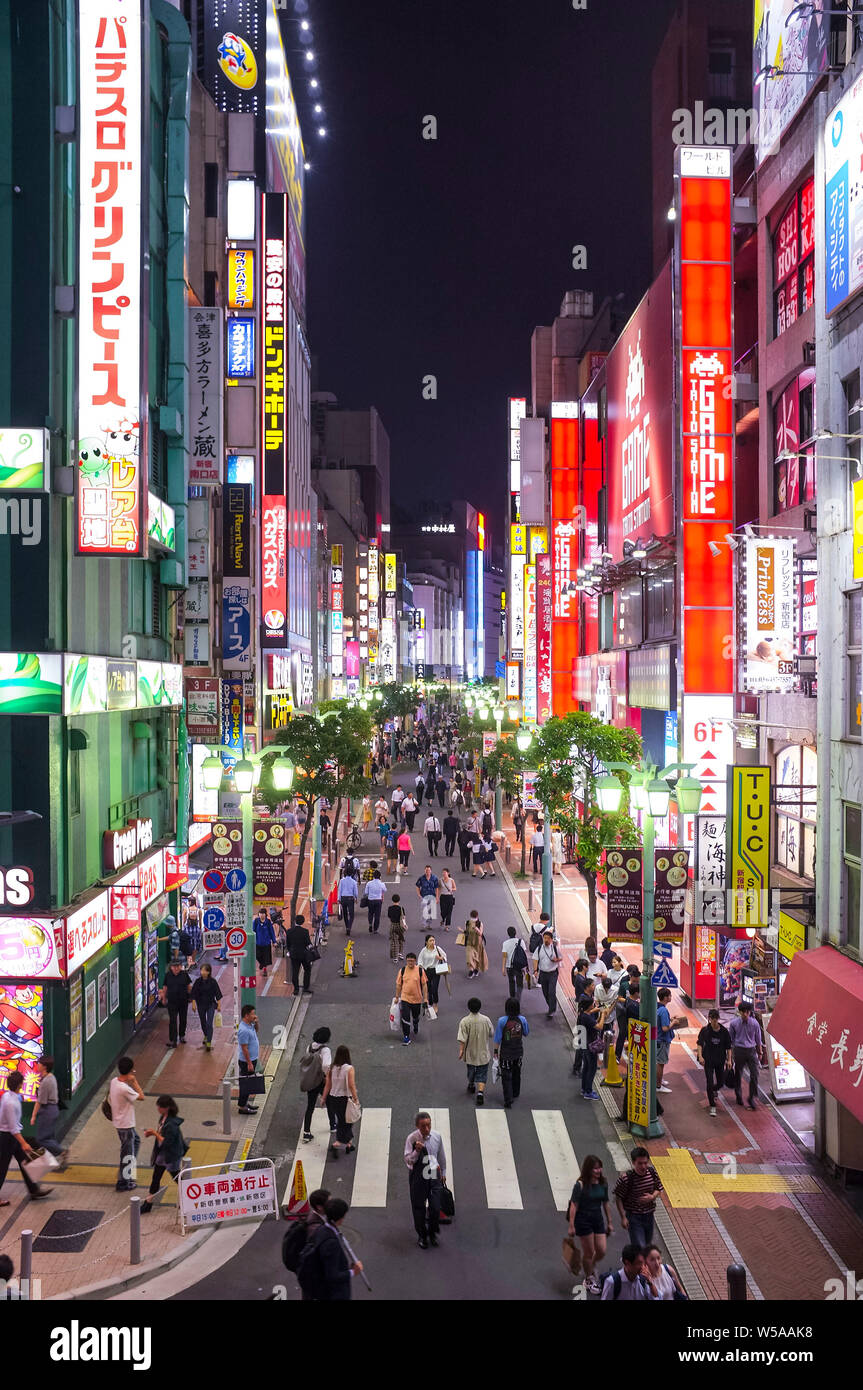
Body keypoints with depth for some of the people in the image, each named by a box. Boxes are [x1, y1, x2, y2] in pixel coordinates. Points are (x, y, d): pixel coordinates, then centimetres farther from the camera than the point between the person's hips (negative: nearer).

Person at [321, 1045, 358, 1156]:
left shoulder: (332, 1068, -3)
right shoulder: (349, 1068, -17)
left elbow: (327, 1085, 1)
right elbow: (351, 1085, -19)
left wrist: (323, 1098, 10)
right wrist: (356, 1099, -12)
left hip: (333, 1098, 5)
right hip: (345, 1098, -5)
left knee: (342, 1121, 20)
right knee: (346, 1122, 9)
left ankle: (349, 1144, 32)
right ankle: (336, 1144, -4)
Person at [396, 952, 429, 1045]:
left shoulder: (420, 971, -8)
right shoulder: (402, 970, -5)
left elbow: (424, 984, -3)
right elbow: (398, 984, 4)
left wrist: (425, 998, -4)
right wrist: (397, 997, 7)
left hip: (417, 999, 0)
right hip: (405, 998, 0)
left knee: (416, 1017, 21)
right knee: (405, 1018, -8)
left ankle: (416, 1028, 53)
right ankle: (406, 1037, 1)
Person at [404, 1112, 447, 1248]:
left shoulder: (436, 1136, -6)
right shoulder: (411, 1139, -15)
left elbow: (442, 1155, 9)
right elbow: (408, 1160, -15)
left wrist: (443, 1173, 18)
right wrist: (416, 1151, -33)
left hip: (434, 1174, 2)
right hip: (418, 1175, -2)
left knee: (435, 1207, 2)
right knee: (419, 1207, 10)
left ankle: (432, 1233, 29)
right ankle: (421, 1235, 32)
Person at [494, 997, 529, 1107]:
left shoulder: (502, 1021, -20)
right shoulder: (522, 1019, -13)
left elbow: (498, 1038, -14)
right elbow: (526, 1033, 3)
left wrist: (496, 1051, -2)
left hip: (506, 1053, -3)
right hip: (518, 1052, 3)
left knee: (506, 1076, 7)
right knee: (516, 1074, 23)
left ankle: (508, 1100, 3)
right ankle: (515, 1094, 41)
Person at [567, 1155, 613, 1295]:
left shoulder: (603, 1184, 0)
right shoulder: (581, 1185, -17)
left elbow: (605, 1204, 10)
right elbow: (574, 1206, -16)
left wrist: (609, 1223, 13)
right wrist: (571, 1226, -18)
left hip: (598, 1219, 5)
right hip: (583, 1220, -5)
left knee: (601, 1251, 5)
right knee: (589, 1252, 5)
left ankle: (590, 1269, 36)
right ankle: (589, 1280, 25)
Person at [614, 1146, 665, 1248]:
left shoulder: (652, 1172, -9)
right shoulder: (626, 1178, -23)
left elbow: (658, 1188, 8)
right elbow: (618, 1198, -13)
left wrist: (652, 1197, -13)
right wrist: (623, 1217, -14)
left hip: (649, 1215, 6)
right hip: (633, 1216, -6)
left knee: (647, 1245, 20)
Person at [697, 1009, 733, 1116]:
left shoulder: (724, 1031, -4)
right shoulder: (705, 1030, -7)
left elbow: (728, 1047, 3)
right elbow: (700, 1044, -8)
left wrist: (729, 1060, -3)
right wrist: (700, 1056, -22)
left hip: (720, 1060, 2)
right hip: (708, 1060, -2)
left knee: (721, 1083, 10)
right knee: (710, 1083, -8)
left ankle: (714, 1090, 47)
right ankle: (712, 1106, 1)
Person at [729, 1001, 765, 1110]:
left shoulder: (754, 1023, -3)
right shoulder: (734, 1023, -5)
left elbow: (758, 1039, 9)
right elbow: (730, 1039, 5)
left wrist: (760, 1052, 15)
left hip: (751, 1050, 0)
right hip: (739, 1051, 0)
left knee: (754, 1074, -8)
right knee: (738, 1075, 9)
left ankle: (752, 1098, 6)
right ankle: (739, 1097, 28)